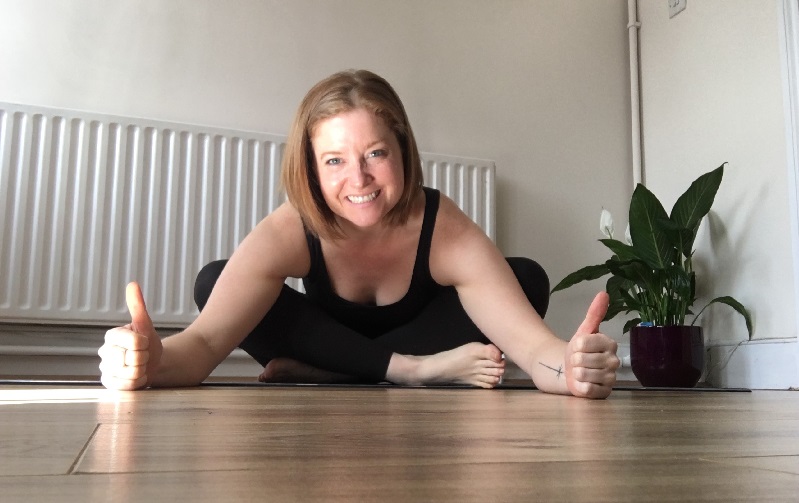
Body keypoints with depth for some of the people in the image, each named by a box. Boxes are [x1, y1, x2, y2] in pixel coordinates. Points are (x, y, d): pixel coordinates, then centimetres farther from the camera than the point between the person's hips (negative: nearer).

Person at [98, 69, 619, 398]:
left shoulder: (446, 233, -31)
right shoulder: (288, 232, -28)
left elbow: (531, 343, -41)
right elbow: (206, 339, -38)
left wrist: (571, 364, -65)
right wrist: (153, 361, -62)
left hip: (423, 335, 0)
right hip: (332, 337, 1)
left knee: (529, 278, -27)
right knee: (211, 281, -24)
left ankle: (317, 372, -27)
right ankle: (414, 368, -28)